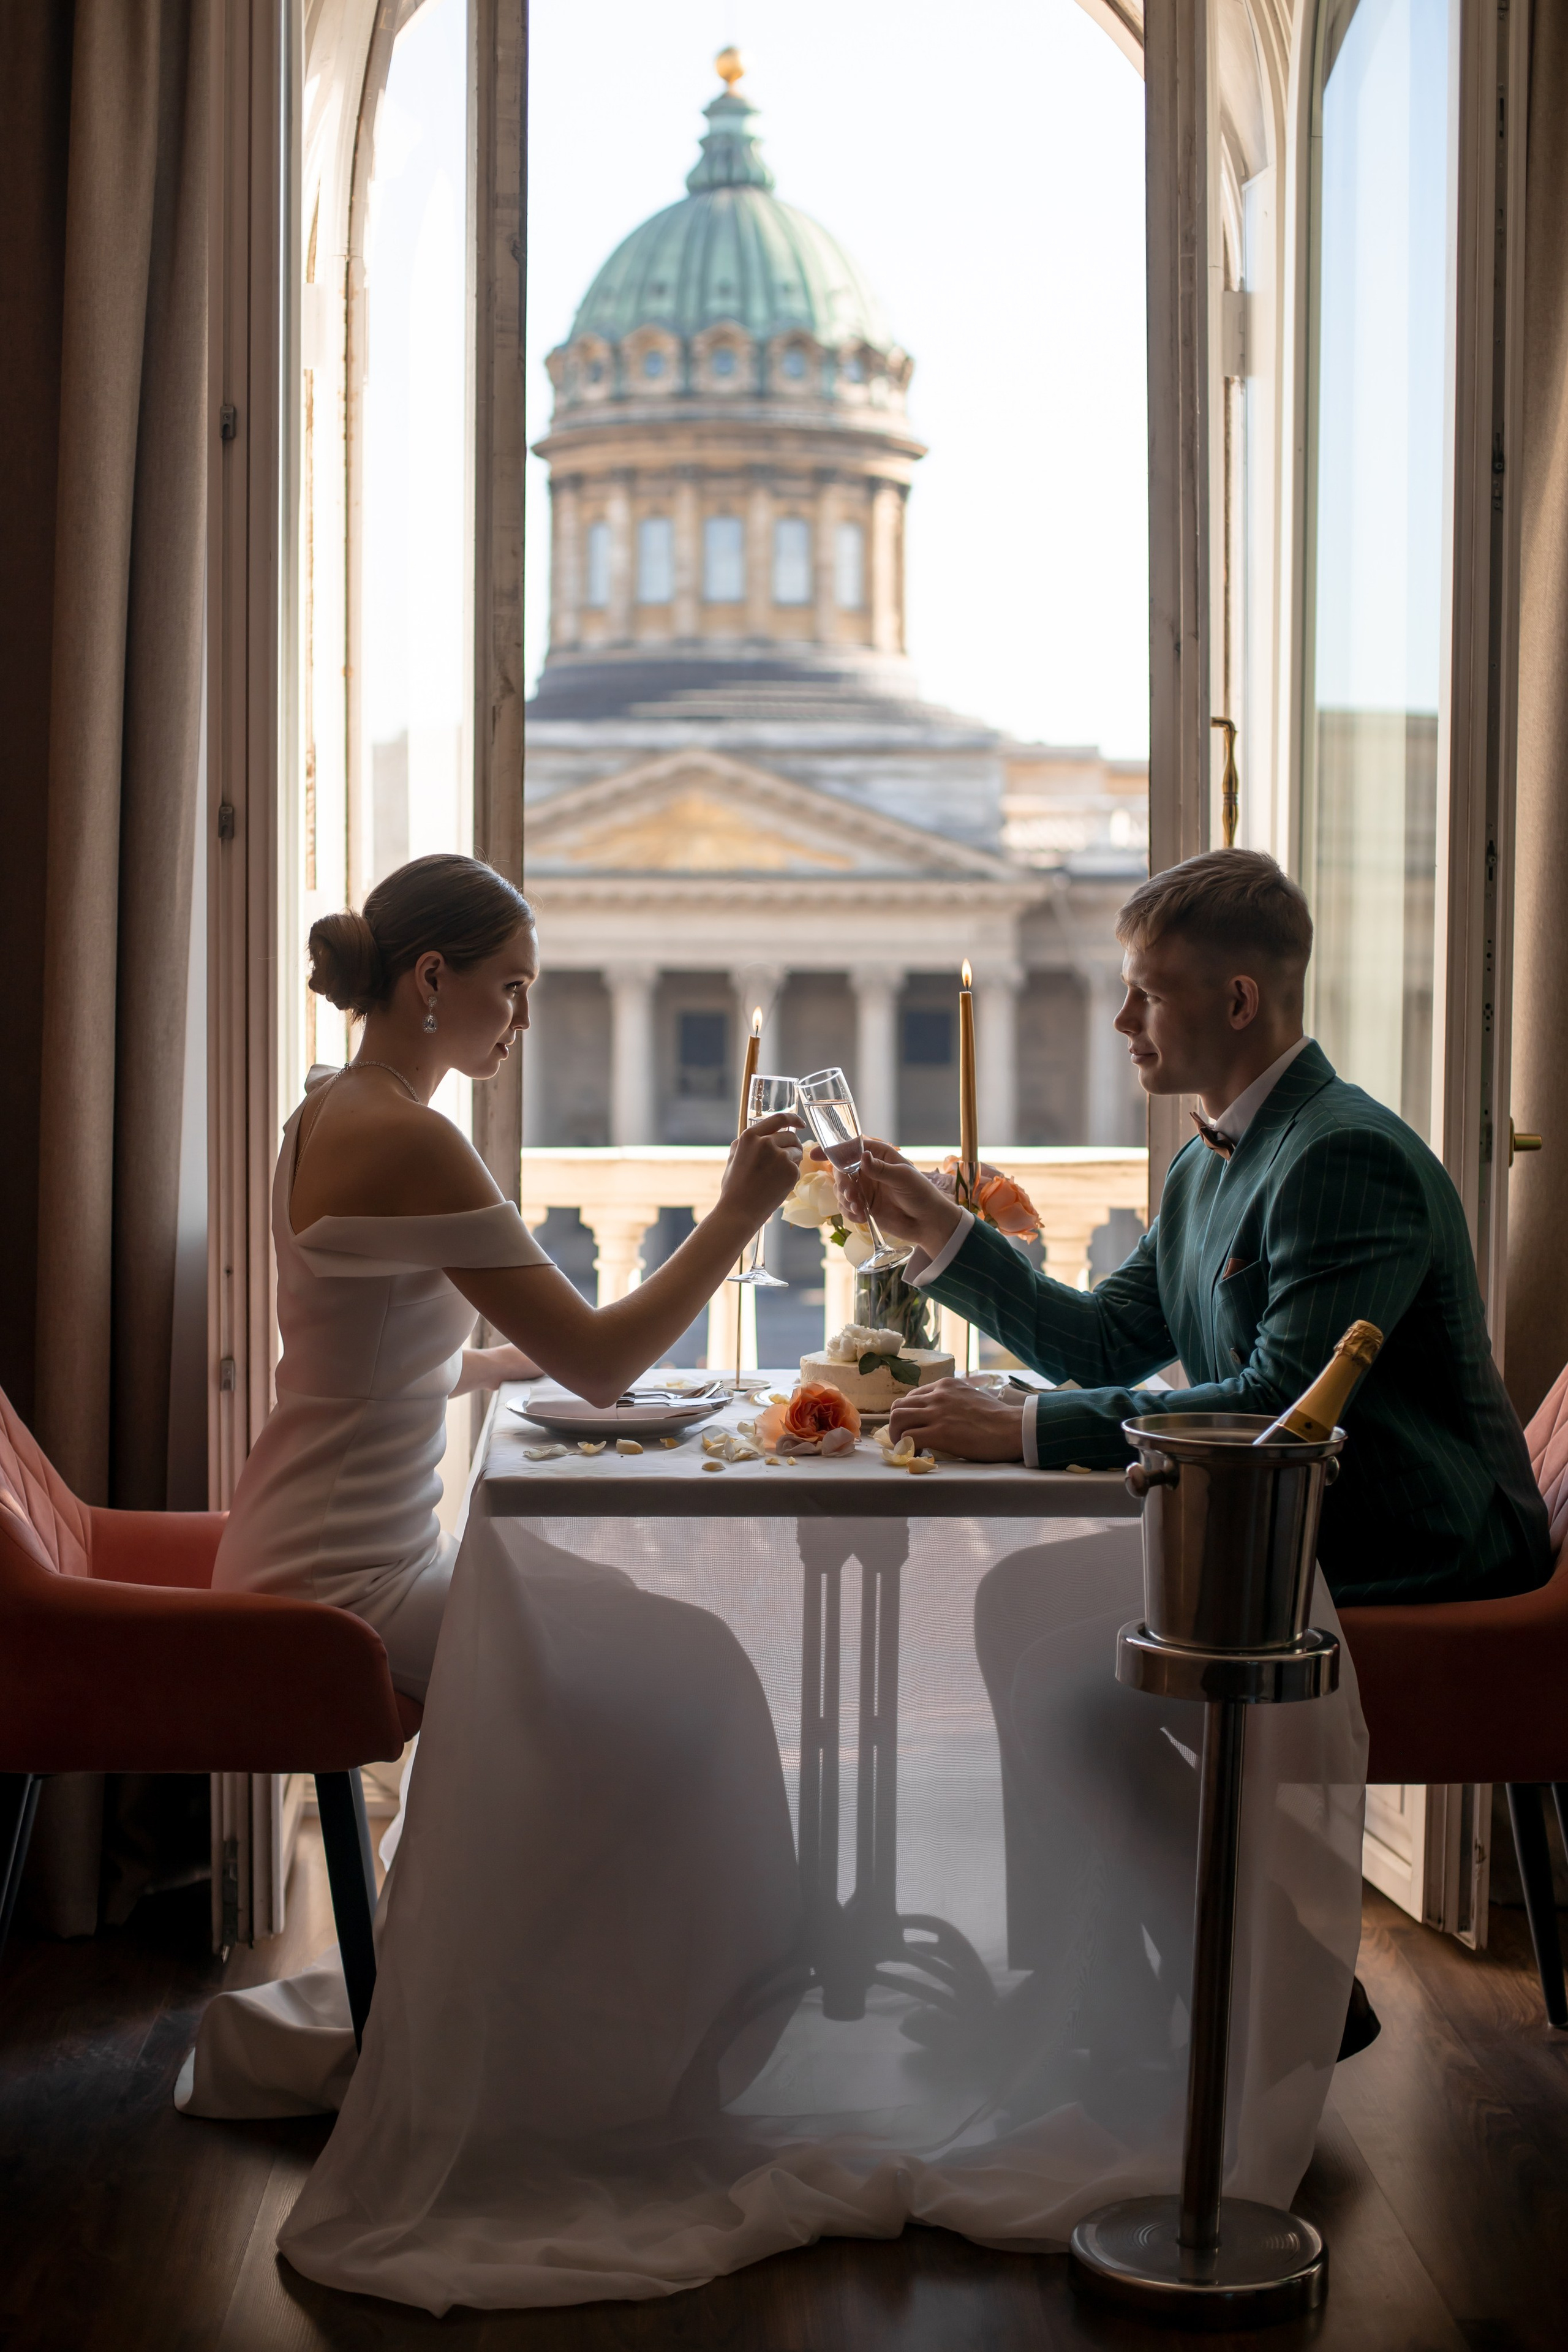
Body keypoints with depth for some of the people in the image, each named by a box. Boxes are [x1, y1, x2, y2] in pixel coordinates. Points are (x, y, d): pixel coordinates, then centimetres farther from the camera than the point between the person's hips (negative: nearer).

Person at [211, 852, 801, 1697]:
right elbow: (599, 1366, -22)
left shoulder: (331, 1113, 10)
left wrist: (516, 1360, 16)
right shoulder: (408, 1140, -20)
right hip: (344, 1588, -10)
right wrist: (739, 1211, -14)